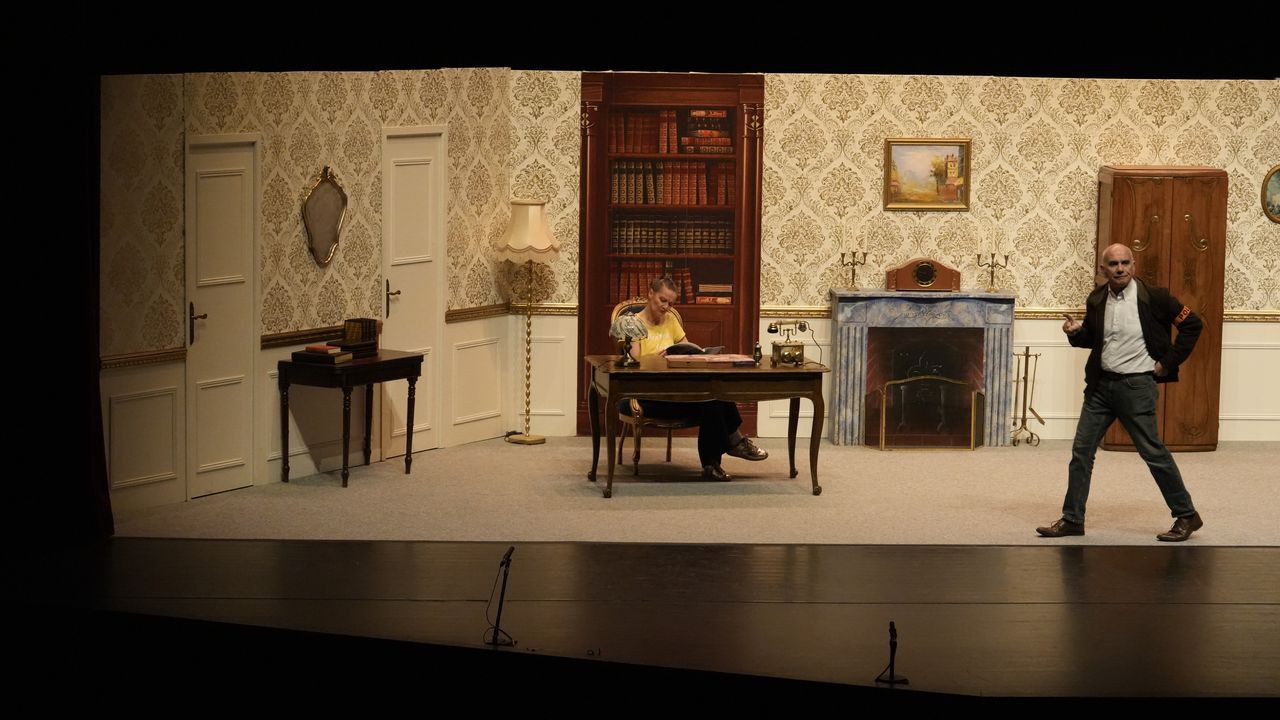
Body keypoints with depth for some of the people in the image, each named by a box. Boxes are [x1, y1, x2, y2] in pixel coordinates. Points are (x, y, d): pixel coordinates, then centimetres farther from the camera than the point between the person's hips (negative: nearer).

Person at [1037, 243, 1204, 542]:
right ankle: (1072, 519, 12)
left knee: (1153, 451, -2)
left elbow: (1192, 324, -3)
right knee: (1081, 450, 4)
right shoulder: (1096, 300, 5)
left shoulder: (1153, 297, -10)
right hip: (1101, 383, 5)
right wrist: (1076, 332, -4)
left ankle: (1186, 516, 10)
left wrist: (1168, 362, -5)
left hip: (1136, 385, -5)